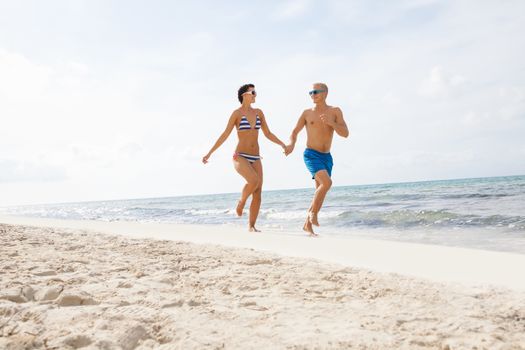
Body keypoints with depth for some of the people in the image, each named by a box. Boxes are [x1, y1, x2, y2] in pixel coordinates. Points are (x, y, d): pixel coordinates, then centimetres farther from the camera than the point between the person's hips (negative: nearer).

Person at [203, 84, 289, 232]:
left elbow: (268, 134, 14)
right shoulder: (237, 113, -3)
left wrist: (282, 144, 0)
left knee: (258, 193, -3)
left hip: (255, 158, 5)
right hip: (240, 157, -5)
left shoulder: (258, 112, 12)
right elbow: (225, 135, -1)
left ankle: (251, 226, 4)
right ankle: (241, 202, 0)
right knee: (254, 181, -30)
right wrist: (209, 153, -3)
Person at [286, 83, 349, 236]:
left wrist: (331, 123, -19)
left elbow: (345, 133, -3)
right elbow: (295, 132, 9)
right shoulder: (307, 113, 3)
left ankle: (308, 224, 20)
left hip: (327, 157, 4)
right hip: (311, 155, -4)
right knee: (326, 182, -26)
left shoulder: (335, 111, 5)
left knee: (320, 192, 7)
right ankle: (313, 212, -8)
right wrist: (291, 144, -13)